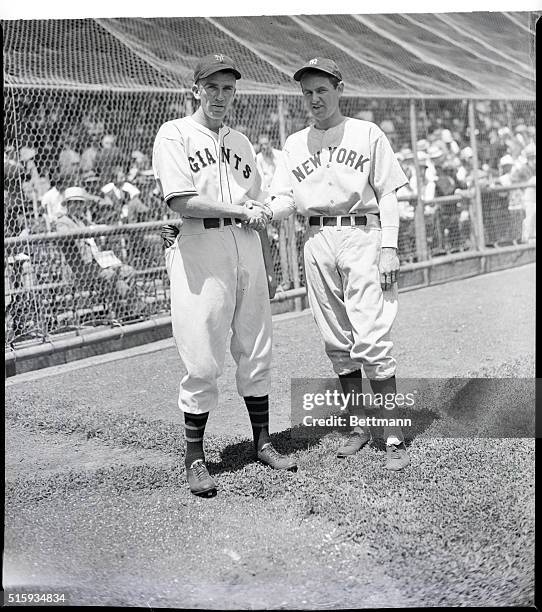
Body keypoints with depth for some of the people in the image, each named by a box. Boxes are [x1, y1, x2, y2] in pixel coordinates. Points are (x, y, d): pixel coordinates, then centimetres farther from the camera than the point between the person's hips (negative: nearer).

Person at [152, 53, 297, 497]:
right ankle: (195, 456, 8)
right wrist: (240, 210, -7)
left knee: (256, 353, 8)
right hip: (200, 250, -6)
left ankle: (263, 442, 21)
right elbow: (181, 201, -13)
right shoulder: (174, 135, 1)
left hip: (246, 249, 6)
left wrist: (268, 266, 14)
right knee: (203, 361, -5)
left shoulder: (240, 142, 20)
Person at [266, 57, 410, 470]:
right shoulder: (295, 143, 16)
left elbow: (388, 194, 3)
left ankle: (395, 436, -5)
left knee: (372, 340, -12)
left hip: (363, 237, -4)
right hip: (317, 241, 4)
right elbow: (285, 200, 10)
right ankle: (359, 426, 19)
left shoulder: (368, 134, 7)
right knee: (337, 342, 7)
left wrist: (389, 247, -8)